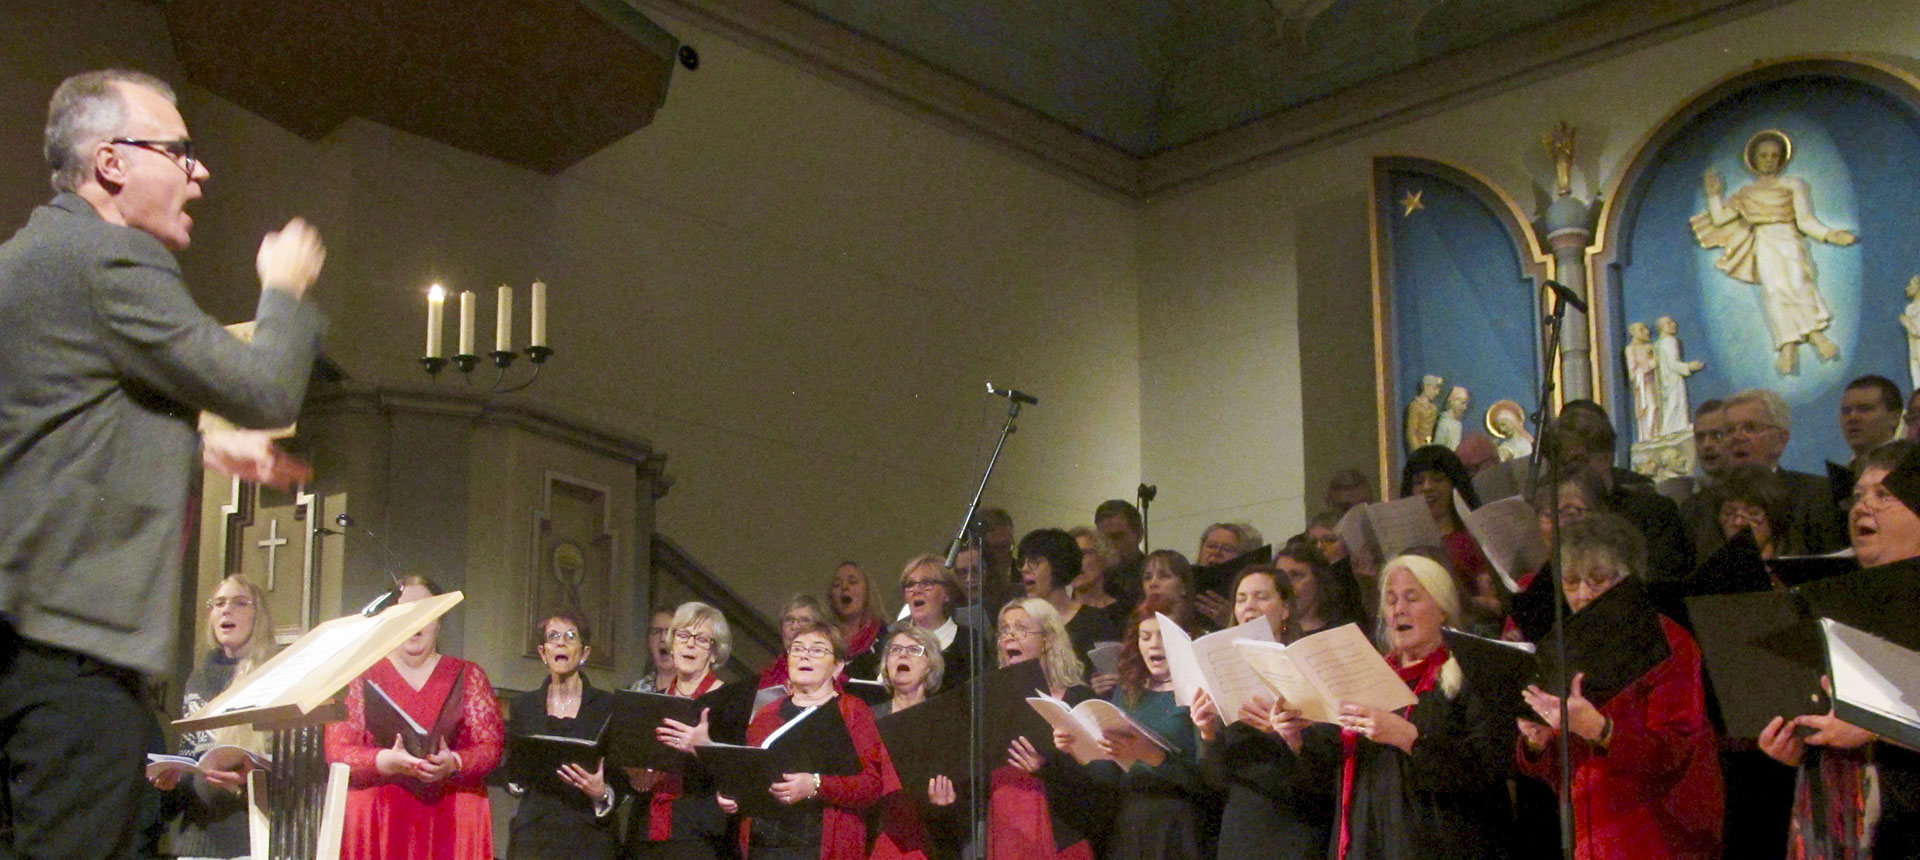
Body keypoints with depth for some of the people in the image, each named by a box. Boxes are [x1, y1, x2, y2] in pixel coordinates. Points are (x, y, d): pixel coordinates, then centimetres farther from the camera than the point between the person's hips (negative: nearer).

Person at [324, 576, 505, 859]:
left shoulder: (469, 676, 15)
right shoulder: (362, 676, 12)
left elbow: (491, 747, 6)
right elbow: (337, 750, 2)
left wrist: (453, 763, -16)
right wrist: (386, 761, -17)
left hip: (453, 822, 1)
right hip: (377, 819, -1)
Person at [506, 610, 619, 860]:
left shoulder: (607, 706, 5)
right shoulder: (522, 705, 12)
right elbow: (510, 774, 13)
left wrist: (603, 795, -16)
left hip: (590, 836, -2)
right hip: (533, 834, 2)